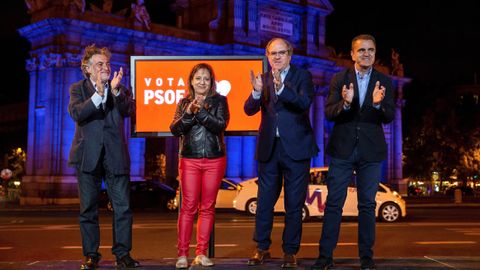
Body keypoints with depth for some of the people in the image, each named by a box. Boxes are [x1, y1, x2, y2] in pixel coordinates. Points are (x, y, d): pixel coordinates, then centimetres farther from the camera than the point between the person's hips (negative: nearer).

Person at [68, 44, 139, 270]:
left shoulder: (120, 89, 10)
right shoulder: (78, 89, 6)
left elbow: (130, 110, -8)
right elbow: (76, 113, -12)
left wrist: (116, 91, -22)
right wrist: (98, 94, -22)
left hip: (115, 156, 1)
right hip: (88, 156, -1)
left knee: (123, 207, -1)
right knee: (88, 208, 5)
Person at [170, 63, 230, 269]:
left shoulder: (219, 101, 3)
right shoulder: (184, 103, 8)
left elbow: (221, 125, -11)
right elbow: (174, 129, -2)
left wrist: (201, 112, -21)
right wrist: (188, 114, -18)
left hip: (215, 160, 0)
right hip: (189, 160, 0)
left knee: (207, 207, 4)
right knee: (188, 206, -2)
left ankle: (201, 253, 10)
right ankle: (182, 253, 0)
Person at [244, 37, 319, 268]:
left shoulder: (302, 76, -1)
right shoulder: (263, 79, 8)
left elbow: (304, 103, -18)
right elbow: (249, 110, -2)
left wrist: (281, 88, -32)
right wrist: (257, 92, -22)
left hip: (296, 147, -3)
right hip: (269, 148, 3)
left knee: (294, 204, 5)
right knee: (264, 202, 9)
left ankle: (290, 251, 15)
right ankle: (262, 248, 20)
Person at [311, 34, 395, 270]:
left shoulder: (384, 82, 3)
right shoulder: (339, 79, 1)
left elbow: (389, 118, -4)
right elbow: (328, 113, -6)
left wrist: (378, 104, -25)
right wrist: (345, 103, -27)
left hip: (371, 152, 1)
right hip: (342, 149, -1)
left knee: (367, 205, 7)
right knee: (333, 204, 2)